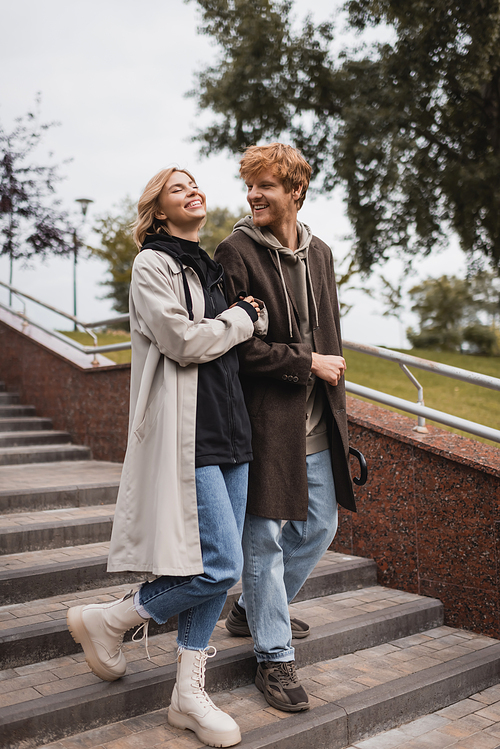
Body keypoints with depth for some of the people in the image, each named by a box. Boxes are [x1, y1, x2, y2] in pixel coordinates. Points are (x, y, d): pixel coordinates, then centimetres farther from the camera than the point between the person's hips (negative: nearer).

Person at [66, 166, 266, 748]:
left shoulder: (208, 268, 21)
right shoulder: (153, 265, -4)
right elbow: (183, 340, -15)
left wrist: (250, 318, 10)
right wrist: (243, 318, -3)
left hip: (228, 427, 8)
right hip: (186, 431, -8)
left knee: (217, 568, 8)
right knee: (220, 565, -11)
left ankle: (188, 694, 20)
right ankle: (105, 620, 12)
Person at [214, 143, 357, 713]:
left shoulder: (319, 253, 12)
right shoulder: (236, 253, -9)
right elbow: (235, 344, -15)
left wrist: (332, 393, 16)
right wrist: (307, 363, -14)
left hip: (315, 424, 7)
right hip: (264, 418, -7)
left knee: (319, 526, 16)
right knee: (264, 537, 2)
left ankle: (253, 611, 37)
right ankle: (274, 657, 18)